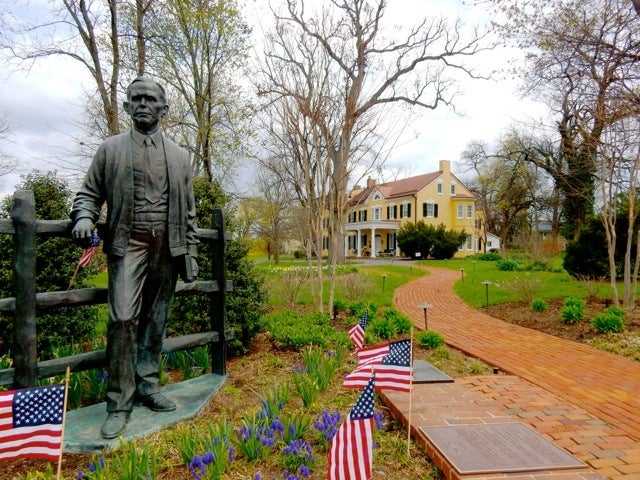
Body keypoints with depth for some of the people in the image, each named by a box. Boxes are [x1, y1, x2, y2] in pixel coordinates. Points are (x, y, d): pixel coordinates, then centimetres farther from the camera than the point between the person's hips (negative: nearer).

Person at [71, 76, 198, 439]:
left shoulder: (180, 156, 14)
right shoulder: (111, 149, 10)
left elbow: (188, 209, 13)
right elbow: (90, 193, 10)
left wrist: (190, 252, 9)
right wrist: (84, 218, -12)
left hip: (167, 248, 3)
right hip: (128, 245, -2)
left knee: (156, 321, 8)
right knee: (123, 318, -12)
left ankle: (148, 387, 21)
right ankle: (120, 403, -1)